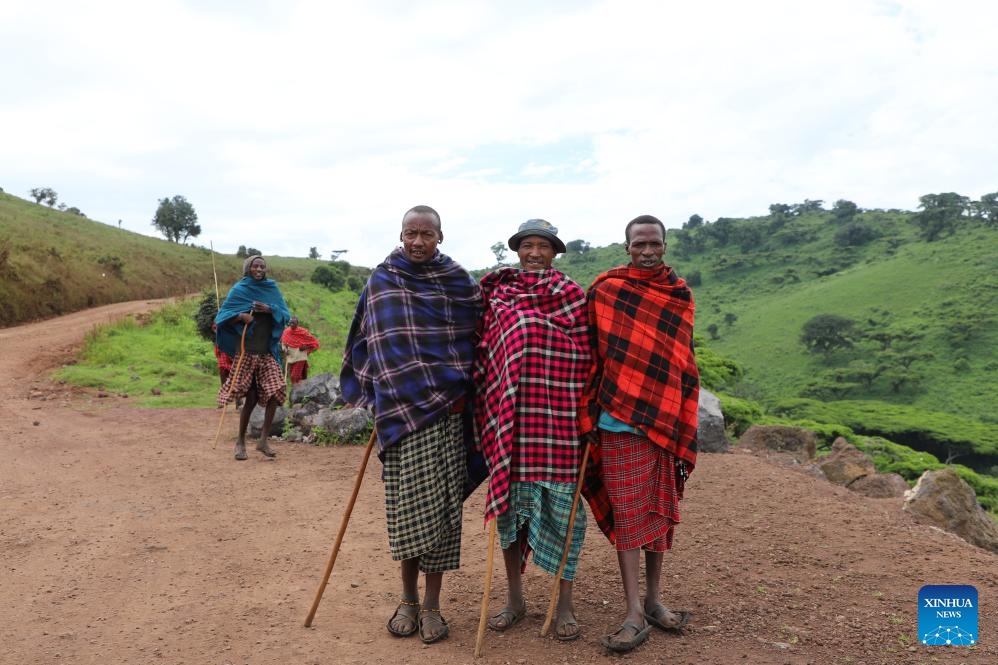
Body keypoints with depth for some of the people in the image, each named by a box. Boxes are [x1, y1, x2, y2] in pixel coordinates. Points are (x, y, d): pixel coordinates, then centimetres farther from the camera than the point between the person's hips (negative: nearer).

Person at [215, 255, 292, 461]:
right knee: (250, 398, -1)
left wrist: (269, 309, -12)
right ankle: (241, 441, 17)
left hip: (268, 351, 3)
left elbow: (285, 315, 7)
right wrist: (240, 316, -19)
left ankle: (263, 440, 4)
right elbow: (223, 317, 0)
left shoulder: (272, 288, 10)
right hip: (246, 351, -3)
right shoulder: (239, 289, 1)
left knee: (274, 393, -9)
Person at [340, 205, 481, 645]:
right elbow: (376, 344, 8)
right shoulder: (382, 281, 7)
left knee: (440, 503, 1)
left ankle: (431, 605, 14)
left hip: (447, 409, 0)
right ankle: (408, 599, 22)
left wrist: (462, 392, 0)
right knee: (406, 504, 5)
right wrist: (375, 397, 4)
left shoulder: (459, 282, 6)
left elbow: (476, 340, 8)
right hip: (400, 408, 0)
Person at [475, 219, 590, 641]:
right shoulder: (497, 295, 8)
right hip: (510, 416, 2)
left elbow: (586, 359, 7)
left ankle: (565, 605, 17)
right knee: (509, 502, 8)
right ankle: (514, 598, 24)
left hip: (558, 418, -1)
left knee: (561, 507, 2)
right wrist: (487, 412, 7)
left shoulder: (573, 297, 5)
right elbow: (484, 356, 12)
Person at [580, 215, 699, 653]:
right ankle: (635, 614, 8)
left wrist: (685, 433, 9)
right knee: (629, 514, 0)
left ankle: (654, 599, 26)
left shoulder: (680, 297, 8)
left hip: (668, 421, 4)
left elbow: (686, 368, 11)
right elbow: (590, 356, -3)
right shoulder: (605, 290, -5)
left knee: (660, 510, 12)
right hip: (622, 423, -4)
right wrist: (588, 417, -5)